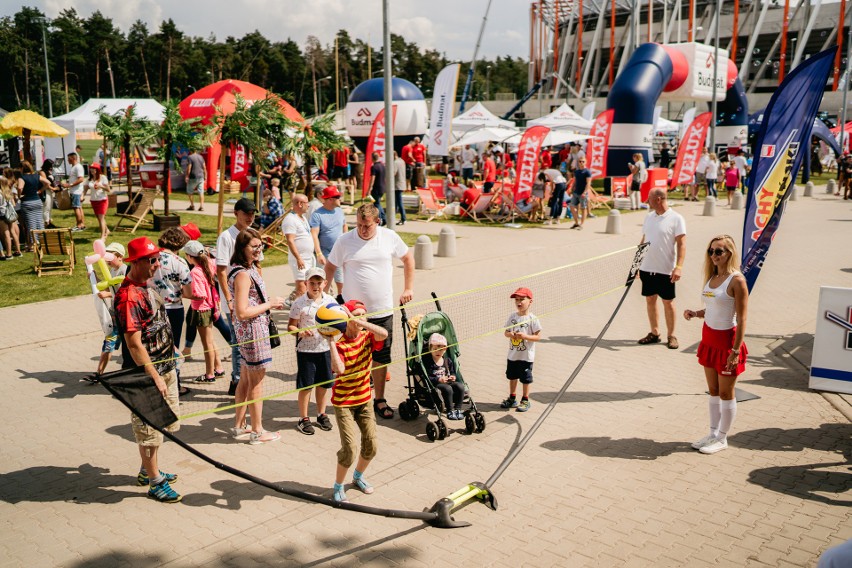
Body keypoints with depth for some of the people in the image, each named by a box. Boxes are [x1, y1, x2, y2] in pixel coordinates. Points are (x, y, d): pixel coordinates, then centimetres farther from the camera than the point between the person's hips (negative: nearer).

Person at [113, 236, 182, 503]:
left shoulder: (145, 287, 8)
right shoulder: (128, 296, -22)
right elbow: (134, 343, -25)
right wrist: (155, 377, -23)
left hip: (165, 368, 10)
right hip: (148, 372, -10)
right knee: (149, 430, 4)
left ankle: (148, 471, 38)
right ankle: (155, 483, 18)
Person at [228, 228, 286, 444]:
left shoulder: (250, 268, 9)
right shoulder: (242, 274, -22)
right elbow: (242, 312, -26)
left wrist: (271, 303, 6)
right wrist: (269, 304, -17)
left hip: (248, 331, 10)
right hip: (252, 331, -10)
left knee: (246, 379, 19)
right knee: (256, 382, 3)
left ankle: (239, 426, 31)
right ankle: (257, 432, 17)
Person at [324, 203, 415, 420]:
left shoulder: (390, 237, -2)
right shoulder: (344, 241, -7)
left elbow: (408, 258, 12)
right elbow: (330, 267, 5)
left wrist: (408, 288, 10)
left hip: (383, 310, 2)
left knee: (381, 356, 9)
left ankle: (379, 400, 24)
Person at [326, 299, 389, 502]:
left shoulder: (367, 337, -4)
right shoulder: (340, 343, -17)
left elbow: (384, 334, -27)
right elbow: (339, 369, -35)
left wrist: (360, 322, -33)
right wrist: (331, 341, -35)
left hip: (365, 400, 5)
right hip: (343, 402, -5)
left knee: (371, 445, 8)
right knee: (350, 448, -10)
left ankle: (358, 476, 36)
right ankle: (338, 487, 14)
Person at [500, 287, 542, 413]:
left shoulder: (532, 319, -13)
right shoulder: (512, 316, 1)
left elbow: (538, 336, -13)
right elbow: (506, 332, 6)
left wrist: (525, 336, -26)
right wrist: (510, 334, -16)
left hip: (526, 356, -5)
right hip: (512, 354, 5)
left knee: (525, 379, 6)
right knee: (512, 376, 17)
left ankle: (525, 400, 22)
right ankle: (512, 399, 33)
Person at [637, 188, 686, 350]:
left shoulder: (676, 218, -10)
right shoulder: (649, 217, 9)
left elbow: (681, 244, -13)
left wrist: (678, 266, -22)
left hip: (665, 270, -6)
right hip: (647, 268, 6)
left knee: (668, 302, 4)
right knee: (650, 300, 11)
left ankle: (671, 336, 16)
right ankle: (654, 333, 22)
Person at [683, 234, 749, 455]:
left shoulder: (736, 280, -17)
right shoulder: (712, 277, 6)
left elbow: (742, 319, -18)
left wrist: (735, 351, -21)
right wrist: (695, 313, -2)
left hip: (726, 340, -7)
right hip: (709, 337, 7)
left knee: (726, 393, 7)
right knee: (713, 390, 16)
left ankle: (722, 439, 20)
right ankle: (713, 433, 28)